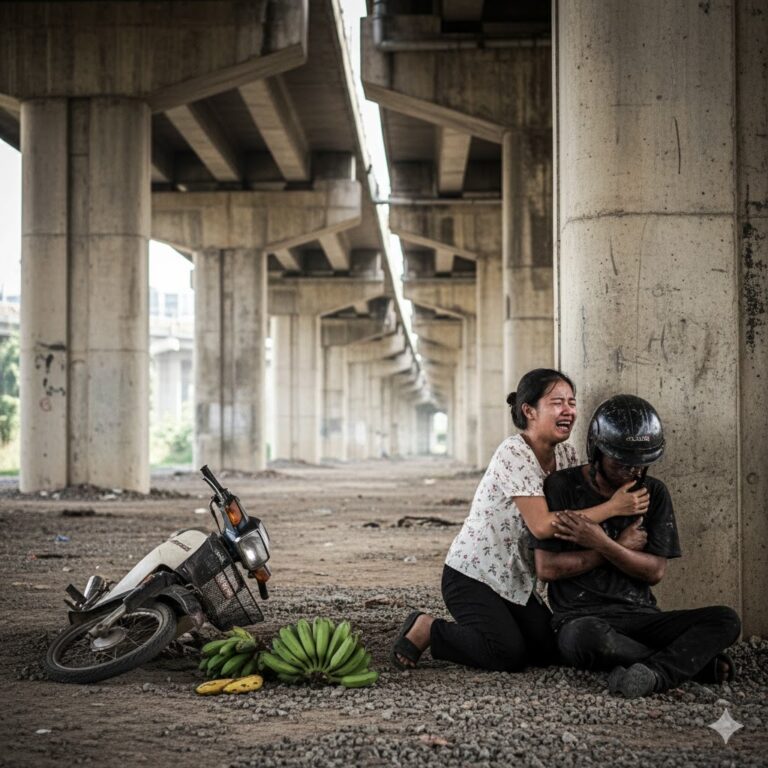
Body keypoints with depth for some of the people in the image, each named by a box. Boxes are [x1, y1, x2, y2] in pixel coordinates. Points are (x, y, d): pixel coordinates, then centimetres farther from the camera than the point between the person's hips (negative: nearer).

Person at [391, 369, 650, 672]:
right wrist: (612, 507, -28)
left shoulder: (567, 456, 3)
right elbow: (542, 525, -30)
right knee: (510, 654, -19)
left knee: (547, 649, -5)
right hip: (472, 576, -8)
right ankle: (426, 630, 2)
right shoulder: (514, 454, -22)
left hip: (516, 581, 8)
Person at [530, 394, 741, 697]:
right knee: (585, 636, -40)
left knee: (725, 619, -17)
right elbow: (547, 568, -8)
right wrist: (622, 546, -6)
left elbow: (655, 572, 3)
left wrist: (602, 544, -14)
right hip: (581, 618, -4)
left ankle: (654, 672, -38)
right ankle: (697, 660, -23)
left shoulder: (654, 493, 9)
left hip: (641, 617, 4)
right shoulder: (562, 487, -2)